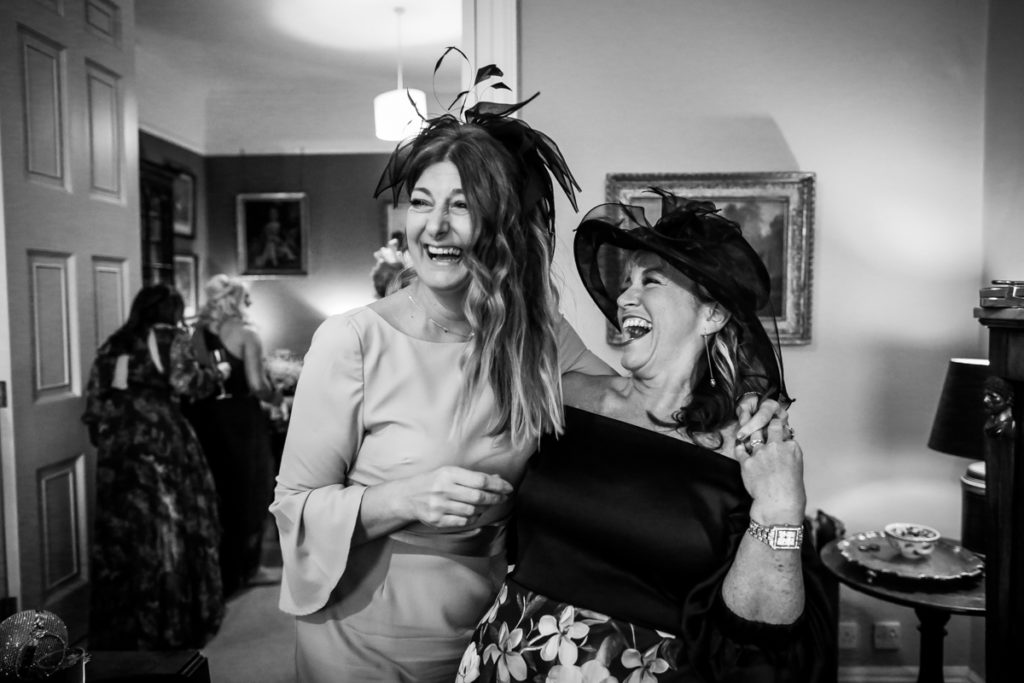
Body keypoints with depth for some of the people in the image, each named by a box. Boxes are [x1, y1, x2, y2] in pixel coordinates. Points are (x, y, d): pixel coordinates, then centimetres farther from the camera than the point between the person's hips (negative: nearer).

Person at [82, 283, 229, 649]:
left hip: (117, 443, 5)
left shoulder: (112, 344, 16)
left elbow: (93, 397, 12)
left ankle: (120, 625, 21)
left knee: (121, 527, 11)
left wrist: (104, 436, 19)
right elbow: (185, 382, -13)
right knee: (168, 526, 3)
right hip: (160, 438, -5)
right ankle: (172, 621, 11)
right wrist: (218, 373, 4)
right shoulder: (172, 337, 1)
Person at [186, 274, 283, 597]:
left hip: (206, 418, 5)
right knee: (248, 492, 9)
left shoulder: (197, 334, 3)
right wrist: (276, 397, 1)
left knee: (215, 492, 17)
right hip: (241, 419, -5)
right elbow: (257, 385, -17)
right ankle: (245, 567, 19)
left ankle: (216, 567, 29)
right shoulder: (246, 334, -11)